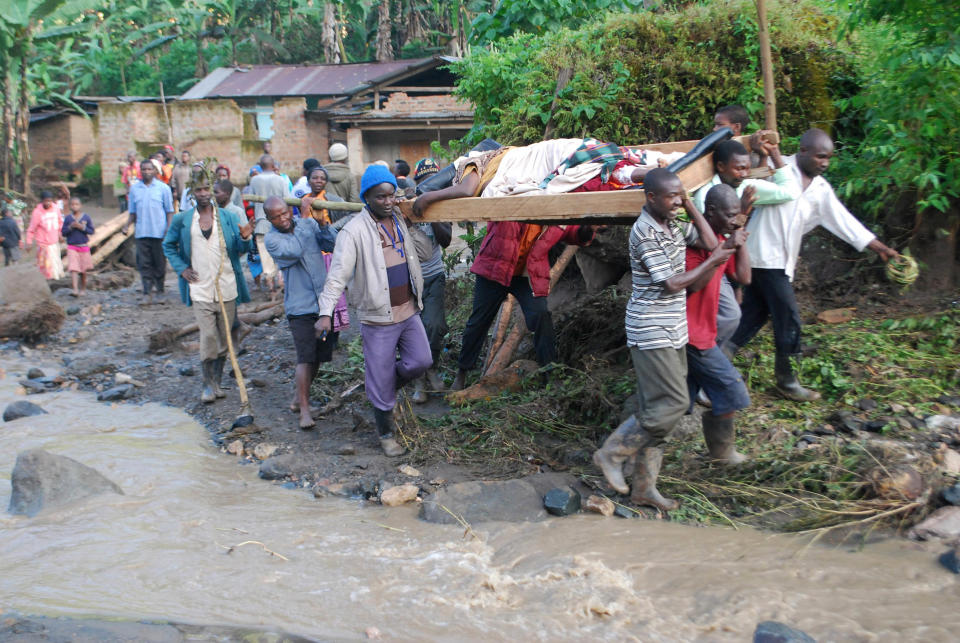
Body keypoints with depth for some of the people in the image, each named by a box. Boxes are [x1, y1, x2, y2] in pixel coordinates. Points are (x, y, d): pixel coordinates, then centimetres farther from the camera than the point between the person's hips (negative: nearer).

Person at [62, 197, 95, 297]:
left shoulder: (86, 217, 0)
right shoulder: (67, 218, 0)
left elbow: (91, 231, -1)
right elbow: (63, 232, 2)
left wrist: (82, 227, -16)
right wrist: (70, 227, -15)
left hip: (84, 246, 1)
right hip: (72, 247, -1)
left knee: (83, 270, 10)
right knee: (73, 269, -13)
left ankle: (83, 289, 25)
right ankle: (75, 290, -19)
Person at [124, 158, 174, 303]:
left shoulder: (163, 188, 3)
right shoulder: (134, 188, 10)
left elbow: (169, 211, 4)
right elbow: (133, 212, 16)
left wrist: (169, 229, -7)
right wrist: (127, 225, 0)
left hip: (159, 232, -2)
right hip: (141, 233, 2)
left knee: (159, 262, 5)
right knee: (144, 263, -3)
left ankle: (159, 288, 20)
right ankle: (147, 292, -2)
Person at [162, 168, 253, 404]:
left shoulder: (229, 218, 5)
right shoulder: (182, 220, 5)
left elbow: (240, 250, 2)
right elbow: (168, 245, 17)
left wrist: (244, 238, -20)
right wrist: (181, 268, 5)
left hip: (227, 288, 1)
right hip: (200, 289, -1)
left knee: (224, 337, 7)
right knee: (208, 336, -10)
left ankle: (217, 381, 22)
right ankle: (208, 384, 5)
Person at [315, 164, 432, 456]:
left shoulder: (399, 221, 6)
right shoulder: (354, 231, -15)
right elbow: (338, 274, -21)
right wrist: (326, 312, -28)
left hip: (408, 310, 6)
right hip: (378, 318, -6)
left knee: (421, 361, 5)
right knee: (381, 381, 3)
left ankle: (387, 390, 32)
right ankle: (386, 434, 21)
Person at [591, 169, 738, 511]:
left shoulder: (673, 225, 11)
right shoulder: (644, 232, -17)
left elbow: (711, 242, 10)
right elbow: (671, 283, -18)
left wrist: (689, 203, 5)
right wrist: (713, 262, -9)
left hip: (672, 331, 9)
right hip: (651, 332, -9)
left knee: (655, 407, 10)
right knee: (672, 403, -10)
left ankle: (644, 486, 17)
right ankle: (612, 453, 4)